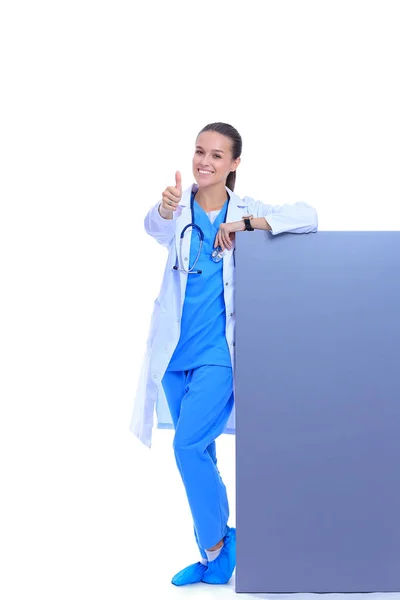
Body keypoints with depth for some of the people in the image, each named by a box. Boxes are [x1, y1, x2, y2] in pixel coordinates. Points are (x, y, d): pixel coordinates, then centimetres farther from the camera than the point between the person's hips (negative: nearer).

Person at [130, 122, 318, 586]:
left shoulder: (245, 211, 0)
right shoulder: (180, 209, 2)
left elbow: (308, 217, -10)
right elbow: (155, 227, -20)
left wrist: (246, 223, -18)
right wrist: (165, 207, -42)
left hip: (218, 352, -3)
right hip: (176, 351, 3)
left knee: (188, 445, -14)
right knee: (197, 452, 11)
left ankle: (215, 544, 10)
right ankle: (214, 553, 28)